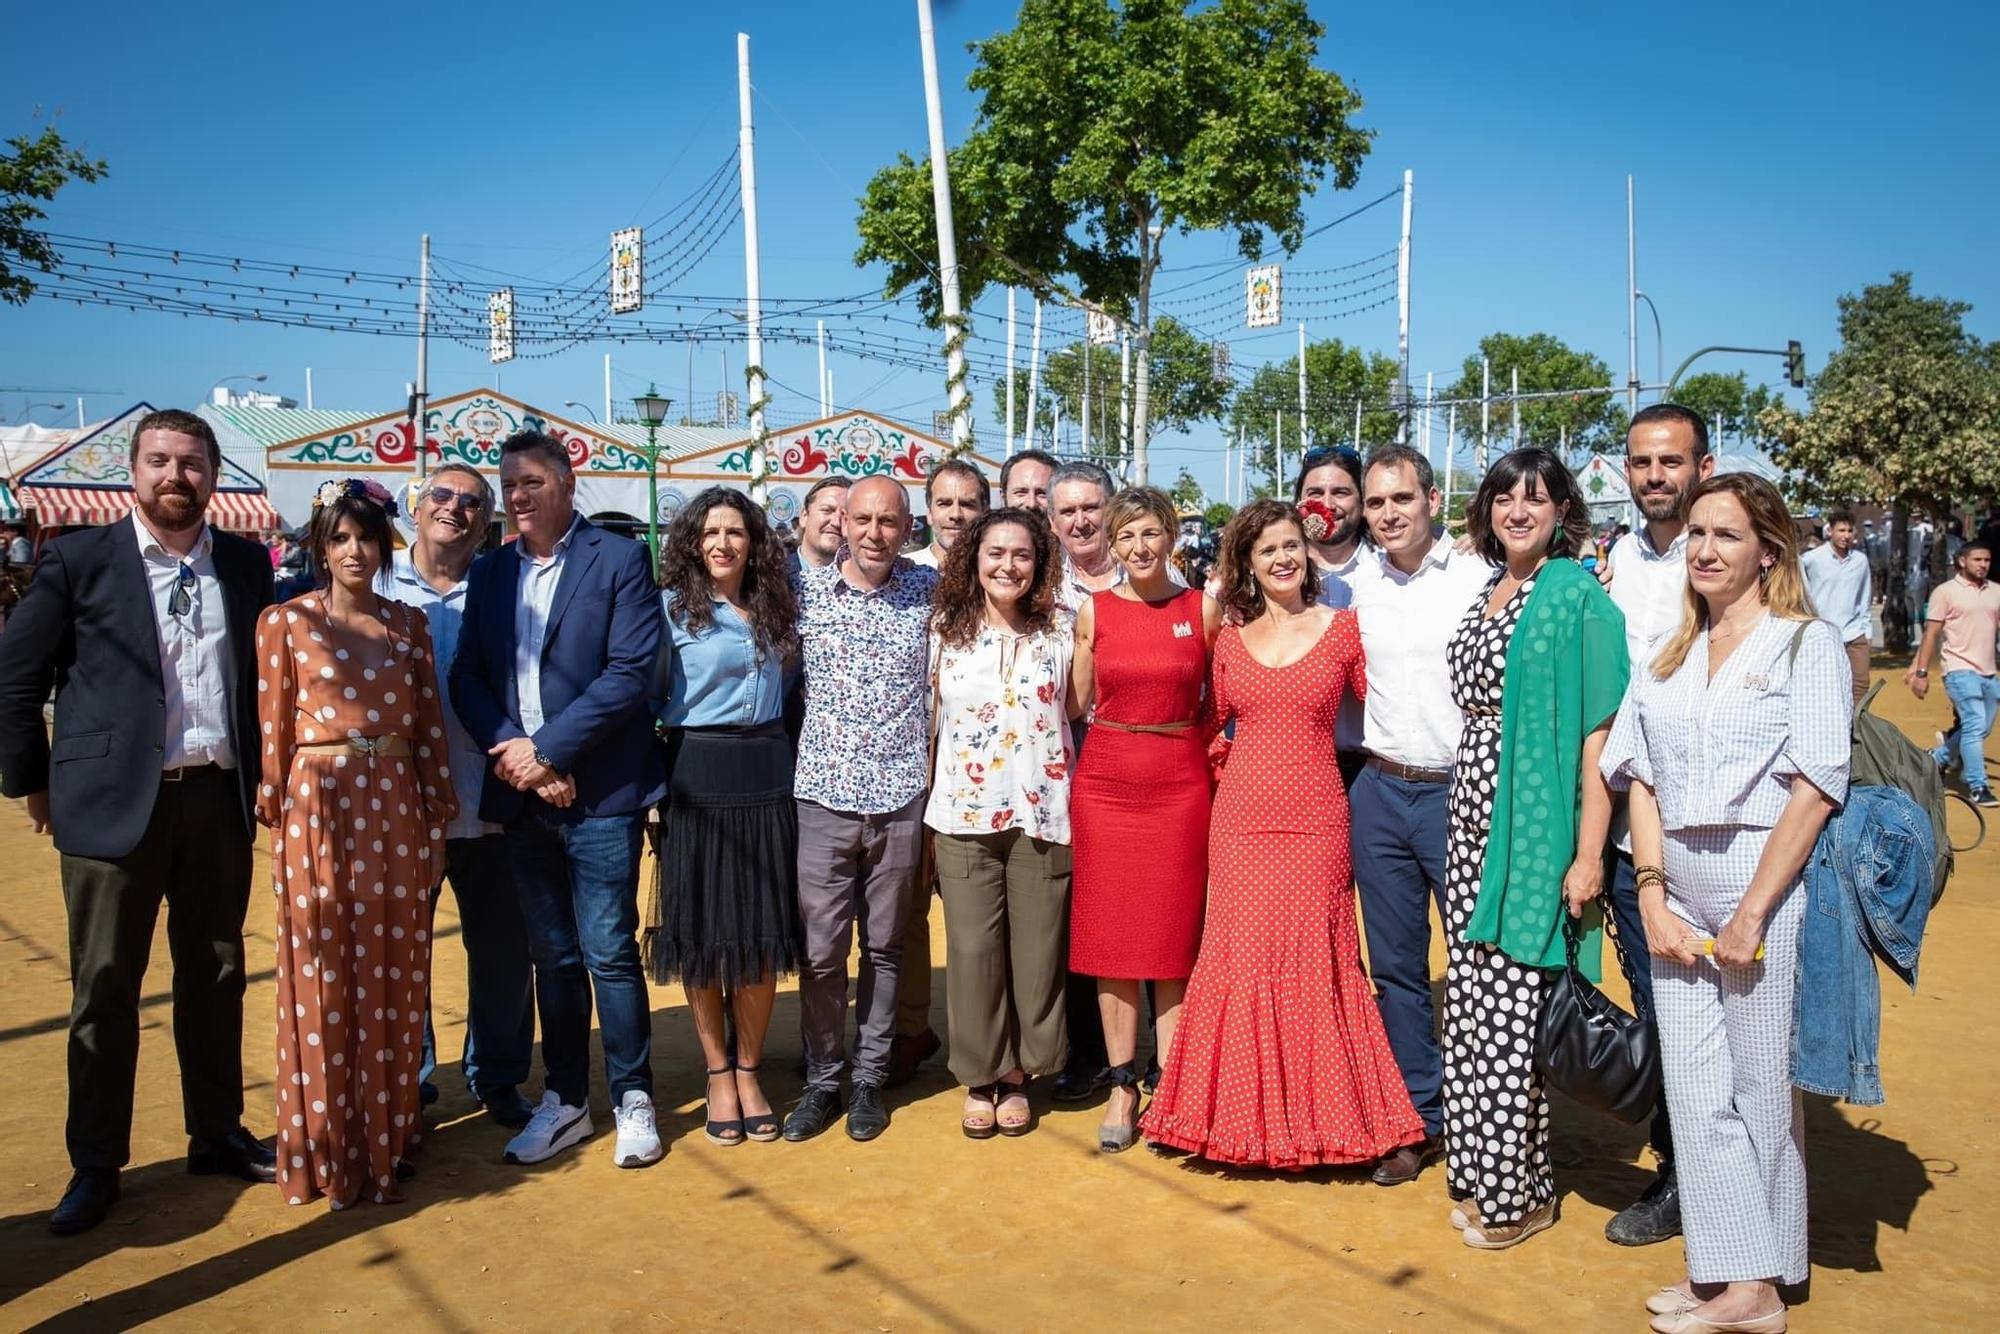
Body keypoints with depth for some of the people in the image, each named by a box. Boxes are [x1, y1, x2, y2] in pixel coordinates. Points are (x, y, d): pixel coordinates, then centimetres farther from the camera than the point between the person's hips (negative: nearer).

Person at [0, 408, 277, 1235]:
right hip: (114, 802, -3)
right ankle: (95, 1165, 18)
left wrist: (257, 773, 11)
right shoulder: (79, 561, -4)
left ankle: (217, 1135, 26)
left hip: (217, 799, 3)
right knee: (105, 989, 6)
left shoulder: (246, 565, 6)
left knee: (216, 976, 12)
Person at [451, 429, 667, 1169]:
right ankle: (564, 1101, 24)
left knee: (610, 951, -1)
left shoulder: (619, 559, -3)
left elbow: (631, 672, -12)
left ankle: (633, 1101, 14)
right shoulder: (489, 572, 13)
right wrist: (511, 750, -10)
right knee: (551, 956, 13)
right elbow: (467, 677, 7)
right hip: (522, 796, 5)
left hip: (599, 791, -5)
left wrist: (547, 748, -14)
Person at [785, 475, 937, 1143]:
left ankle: (869, 1077, 25)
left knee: (884, 947, 11)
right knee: (820, 950, 3)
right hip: (825, 795, 0)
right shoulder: (805, 589, 1)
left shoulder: (929, 590, 1)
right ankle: (822, 1079, 21)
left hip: (901, 797, 1)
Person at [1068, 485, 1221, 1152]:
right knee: (1110, 936, 5)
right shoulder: (1093, 611, 4)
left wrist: (1188, 748, 1)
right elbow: (1077, 704, 11)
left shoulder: (1204, 609, 2)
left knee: (1175, 937, 3)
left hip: (1180, 782, -1)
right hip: (1104, 781, 1)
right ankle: (1121, 1085, 16)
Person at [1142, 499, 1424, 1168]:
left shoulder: (1342, 629, 2)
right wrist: (1228, 757, 4)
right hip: (1240, 819, 2)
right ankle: (1244, 1112, 19)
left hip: (1314, 820, -2)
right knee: (1240, 958, 5)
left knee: (1313, 961, 2)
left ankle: (1318, 1112, 18)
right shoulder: (1230, 640, 10)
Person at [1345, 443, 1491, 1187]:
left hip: (1457, 791, -4)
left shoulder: (1476, 580, -6)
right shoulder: (1355, 588, 7)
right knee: (1395, 964, 10)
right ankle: (1419, 1120, 24)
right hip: (1379, 791, 4)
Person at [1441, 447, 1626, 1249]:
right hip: (1474, 821, 7)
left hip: (1536, 828, -7)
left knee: (1513, 1009, -2)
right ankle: (1483, 1174, 24)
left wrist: (1588, 852, -17)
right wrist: (1465, 816, 13)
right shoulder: (1486, 594, 13)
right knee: (1471, 1001, 11)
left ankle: (1521, 1191, 13)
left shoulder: (1578, 597, -8)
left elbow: (1598, 731, -13)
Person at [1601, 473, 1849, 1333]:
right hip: (1678, 889, 5)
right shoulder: (1667, 658, 12)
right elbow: (1640, 779, 8)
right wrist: (1653, 898, -3)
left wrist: (1751, 915, -13)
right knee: (1694, 1086, 6)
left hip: (1766, 883, -5)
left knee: (1761, 1084, 5)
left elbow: (1815, 789, -10)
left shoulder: (1807, 644, -3)